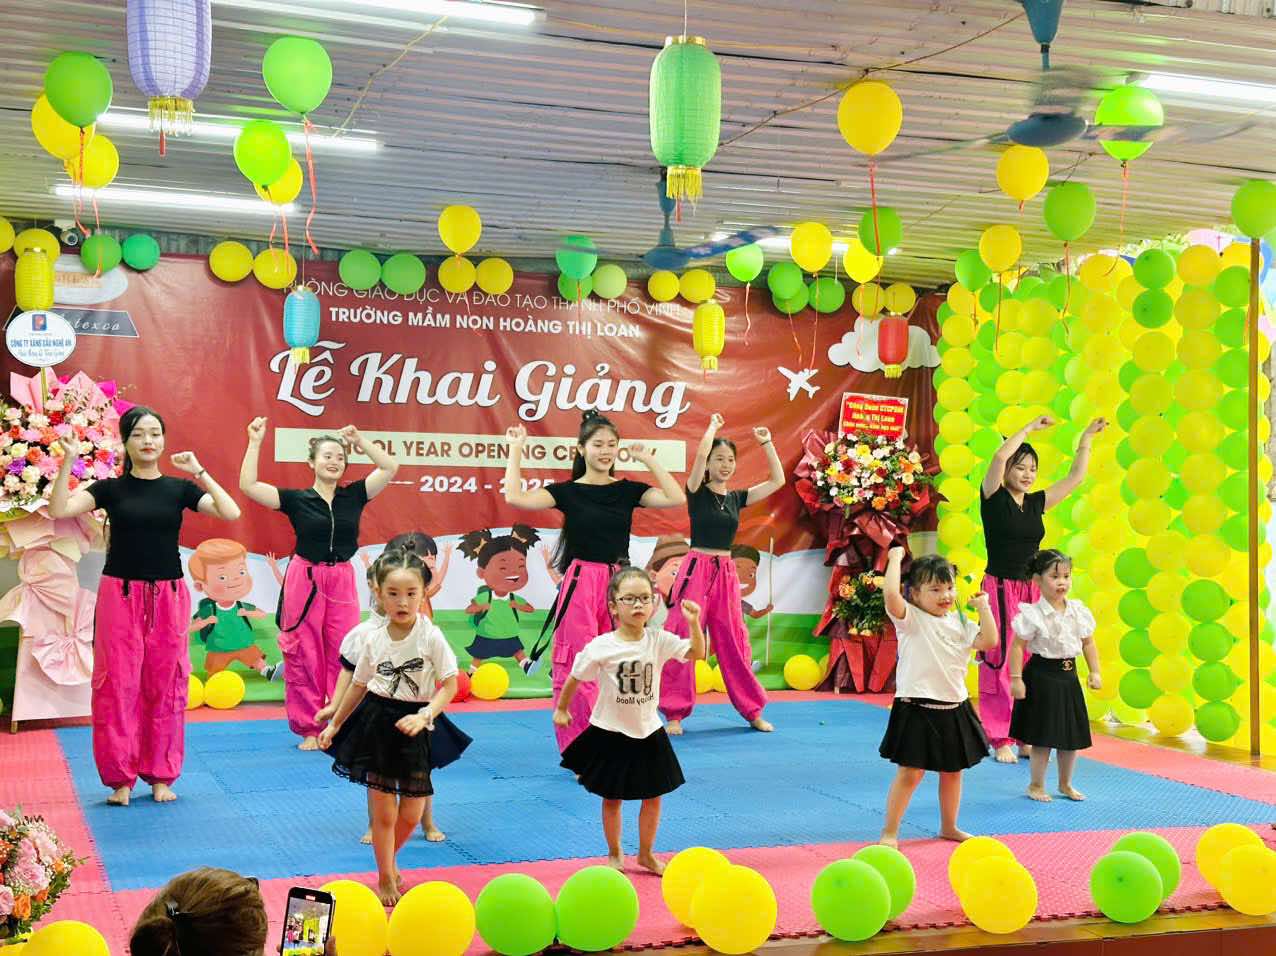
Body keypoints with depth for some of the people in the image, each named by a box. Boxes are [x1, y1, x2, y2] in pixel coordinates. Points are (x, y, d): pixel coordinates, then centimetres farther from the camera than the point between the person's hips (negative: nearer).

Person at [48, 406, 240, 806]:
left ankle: (161, 775, 16)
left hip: (168, 597, 1)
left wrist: (199, 472, -14)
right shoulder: (110, 488, 3)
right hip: (120, 595, -1)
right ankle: (120, 777, 8)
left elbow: (230, 512, -8)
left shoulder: (179, 488, 5)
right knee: (118, 686, -2)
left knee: (165, 686, 5)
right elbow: (59, 510, -11)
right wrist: (68, 461, -17)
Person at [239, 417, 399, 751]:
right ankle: (309, 730, 13)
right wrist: (255, 442, -10)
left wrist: (360, 441, -2)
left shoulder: (353, 496, 4)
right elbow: (248, 485, -10)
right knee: (305, 658, 2)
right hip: (305, 581, -2)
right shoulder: (296, 499, -2)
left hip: (342, 582, 2)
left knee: (343, 656, 2)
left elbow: (390, 467, 1)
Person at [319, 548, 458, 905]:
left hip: (414, 727, -1)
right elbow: (359, 686, 12)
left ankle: (388, 862, 35)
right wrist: (334, 725, 17)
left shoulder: (431, 636, -11)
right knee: (382, 812, 3)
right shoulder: (374, 640, -1)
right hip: (377, 723, 1)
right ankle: (386, 879, 22)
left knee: (410, 815, 6)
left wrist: (424, 716, -24)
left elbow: (449, 685, -10)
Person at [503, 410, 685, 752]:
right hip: (581, 585, -3)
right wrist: (516, 449, -9)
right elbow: (515, 497, -15)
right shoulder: (568, 492, -1)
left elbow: (676, 497, -5)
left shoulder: (627, 490, 6)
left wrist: (648, 459, -1)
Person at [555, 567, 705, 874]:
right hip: (610, 734, -3)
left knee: (653, 797, 12)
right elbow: (575, 678, -4)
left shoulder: (658, 640, -10)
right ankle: (614, 854, 29)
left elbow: (697, 654, -10)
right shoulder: (600, 647, -18)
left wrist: (694, 623, -24)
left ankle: (646, 853, 30)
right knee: (612, 799, 10)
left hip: (648, 733, 3)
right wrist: (561, 709, 6)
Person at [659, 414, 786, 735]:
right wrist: (713, 426, -5)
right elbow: (700, 454, -20)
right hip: (697, 569, -5)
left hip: (727, 573, 5)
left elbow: (777, 481, 9)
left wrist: (766, 442, 7)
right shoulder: (696, 492, -3)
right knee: (683, 640, -5)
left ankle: (752, 710, 20)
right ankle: (675, 713, 4)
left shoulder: (737, 498, 10)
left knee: (734, 643, 11)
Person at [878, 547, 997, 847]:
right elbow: (891, 594, -28)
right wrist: (895, 559, -18)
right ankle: (889, 832, 5)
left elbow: (988, 641, -1)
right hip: (917, 709, -6)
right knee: (910, 772, -5)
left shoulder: (960, 622, 9)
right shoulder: (911, 618, -9)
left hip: (954, 708, 6)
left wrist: (982, 607, 1)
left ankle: (949, 827, 34)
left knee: (952, 771, 17)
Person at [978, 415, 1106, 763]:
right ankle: (1001, 740, 0)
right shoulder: (994, 498, -4)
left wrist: (1086, 438, 16)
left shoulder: (1037, 502, 11)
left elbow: (1075, 477, 16)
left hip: (1031, 591, 5)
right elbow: (1000, 456, -19)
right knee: (999, 662, -5)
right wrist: (1031, 427, -11)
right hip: (1000, 589, -5)